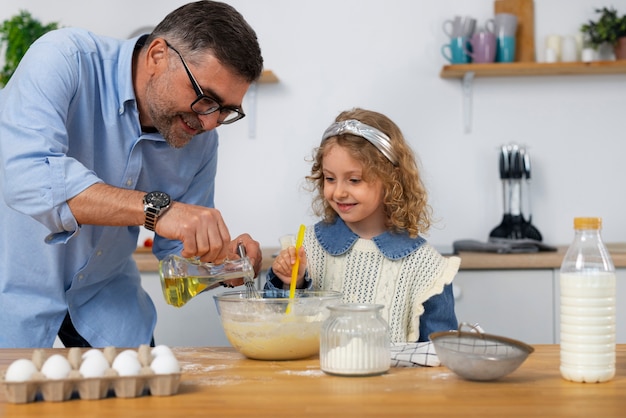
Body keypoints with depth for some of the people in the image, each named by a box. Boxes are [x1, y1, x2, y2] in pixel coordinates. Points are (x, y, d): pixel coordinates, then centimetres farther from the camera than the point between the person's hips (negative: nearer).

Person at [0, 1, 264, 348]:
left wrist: (223, 261, -21)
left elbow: (178, 250, 1)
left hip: (103, 288, 5)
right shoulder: (63, 58, -25)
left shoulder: (201, 138, -8)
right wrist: (155, 208, -48)